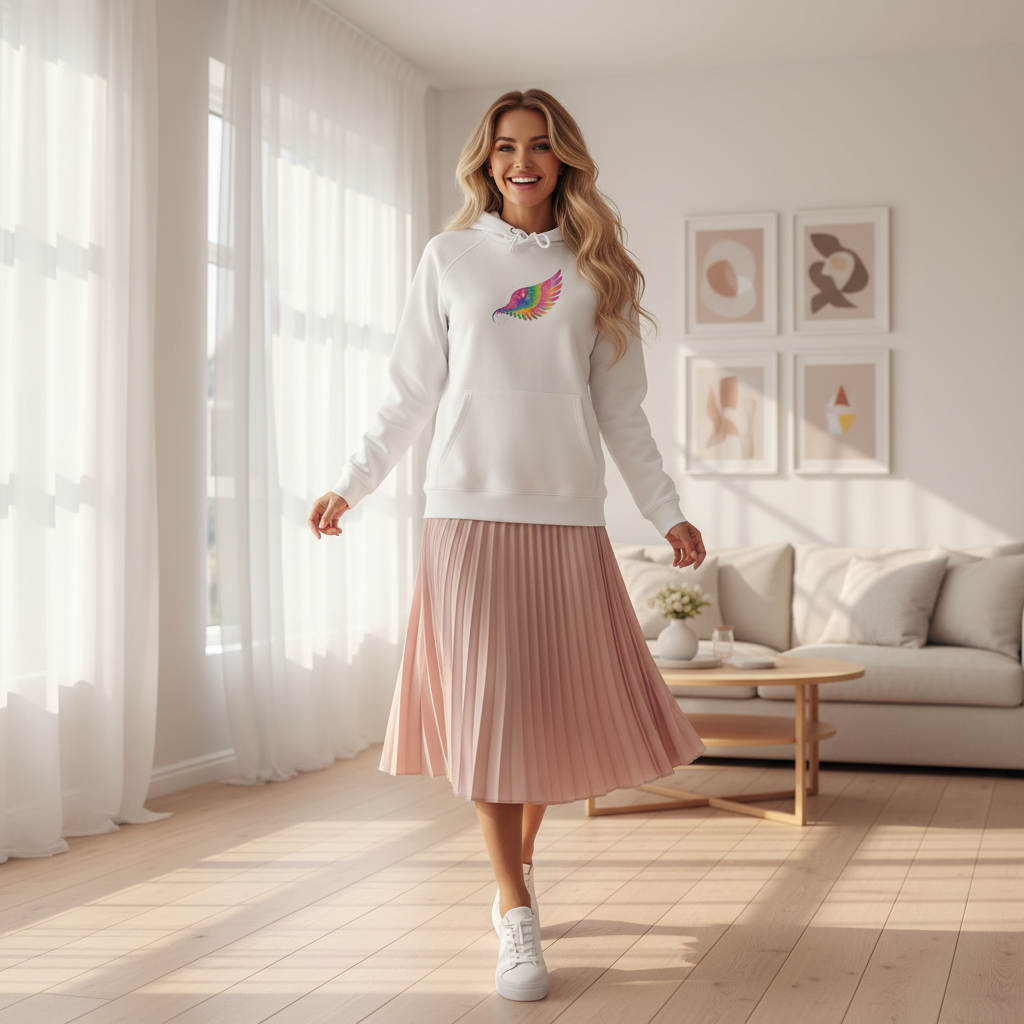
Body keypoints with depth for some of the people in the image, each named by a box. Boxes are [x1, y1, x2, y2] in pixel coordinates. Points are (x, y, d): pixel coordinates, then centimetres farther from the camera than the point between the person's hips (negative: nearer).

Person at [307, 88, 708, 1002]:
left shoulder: (595, 269, 10)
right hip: (470, 512, -1)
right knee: (486, 707, -5)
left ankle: (518, 860, 28)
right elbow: (411, 393, 9)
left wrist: (667, 512, 9)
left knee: (559, 705, 4)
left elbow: (621, 409, 12)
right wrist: (353, 483, 4)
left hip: (569, 516, 2)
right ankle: (516, 913, 2)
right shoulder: (450, 257, 7)